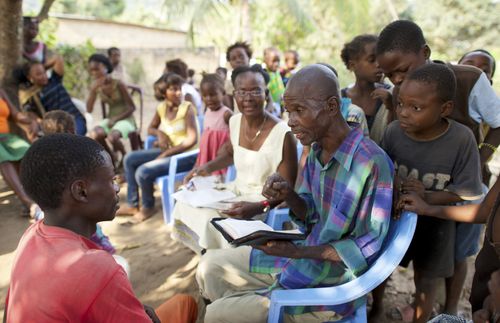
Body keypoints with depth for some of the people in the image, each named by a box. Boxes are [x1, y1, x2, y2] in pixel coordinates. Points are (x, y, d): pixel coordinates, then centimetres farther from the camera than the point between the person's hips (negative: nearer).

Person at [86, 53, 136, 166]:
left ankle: (125, 157, -1)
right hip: (110, 119, 4)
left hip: (125, 119, -4)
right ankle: (111, 156, 1)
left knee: (112, 137, -35)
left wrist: (116, 119, -19)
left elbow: (132, 107, -11)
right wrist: (93, 90, -17)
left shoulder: (118, 84, -14)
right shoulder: (96, 87, -1)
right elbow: (89, 110, -5)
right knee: (94, 135, -27)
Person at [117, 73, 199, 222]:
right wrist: (159, 133, -4)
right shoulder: (161, 108, 3)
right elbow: (151, 128, 21)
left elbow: (192, 140, -22)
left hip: (187, 155, -8)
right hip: (168, 151, 8)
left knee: (143, 172, -21)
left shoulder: (187, 108, -16)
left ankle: (148, 207, 8)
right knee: (129, 159, 6)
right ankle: (133, 204, 14)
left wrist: (165, 155, -19)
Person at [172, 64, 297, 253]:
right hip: (237, 190, 7)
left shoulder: (282, 135, -24)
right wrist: (208, 167, 5)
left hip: (265, 202, -7)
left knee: (214, 219, -25)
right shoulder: (235, 121, -4)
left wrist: (257, 208, -33)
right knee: (189, 202, -1)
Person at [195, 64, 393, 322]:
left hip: (333, 285, -7)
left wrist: (300, 251, -27)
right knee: (211, 266, 10)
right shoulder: (317, 151, 0)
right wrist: (289, 196, -14)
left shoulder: (372, 163, -26)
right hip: (304, 258, 7)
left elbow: (370, 246, -20)